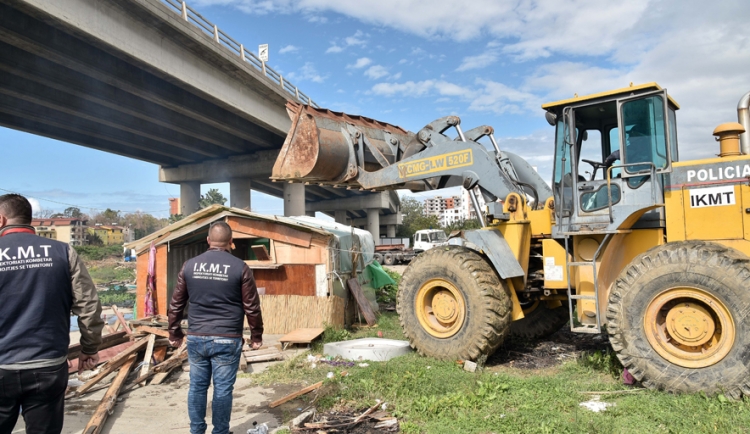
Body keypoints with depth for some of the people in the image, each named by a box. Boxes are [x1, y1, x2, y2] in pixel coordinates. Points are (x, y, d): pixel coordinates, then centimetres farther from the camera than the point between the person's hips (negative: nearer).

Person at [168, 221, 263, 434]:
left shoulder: (189, 265, 3)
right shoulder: (240, 267, -6)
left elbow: (176, 303, 8)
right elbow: (251, 307, -3)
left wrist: (174, 333, 20)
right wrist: (257, 335, 8)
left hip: (196, 338, 3)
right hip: (227, 340, -3)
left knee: (197, 386, 15)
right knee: (223, 389, 6)